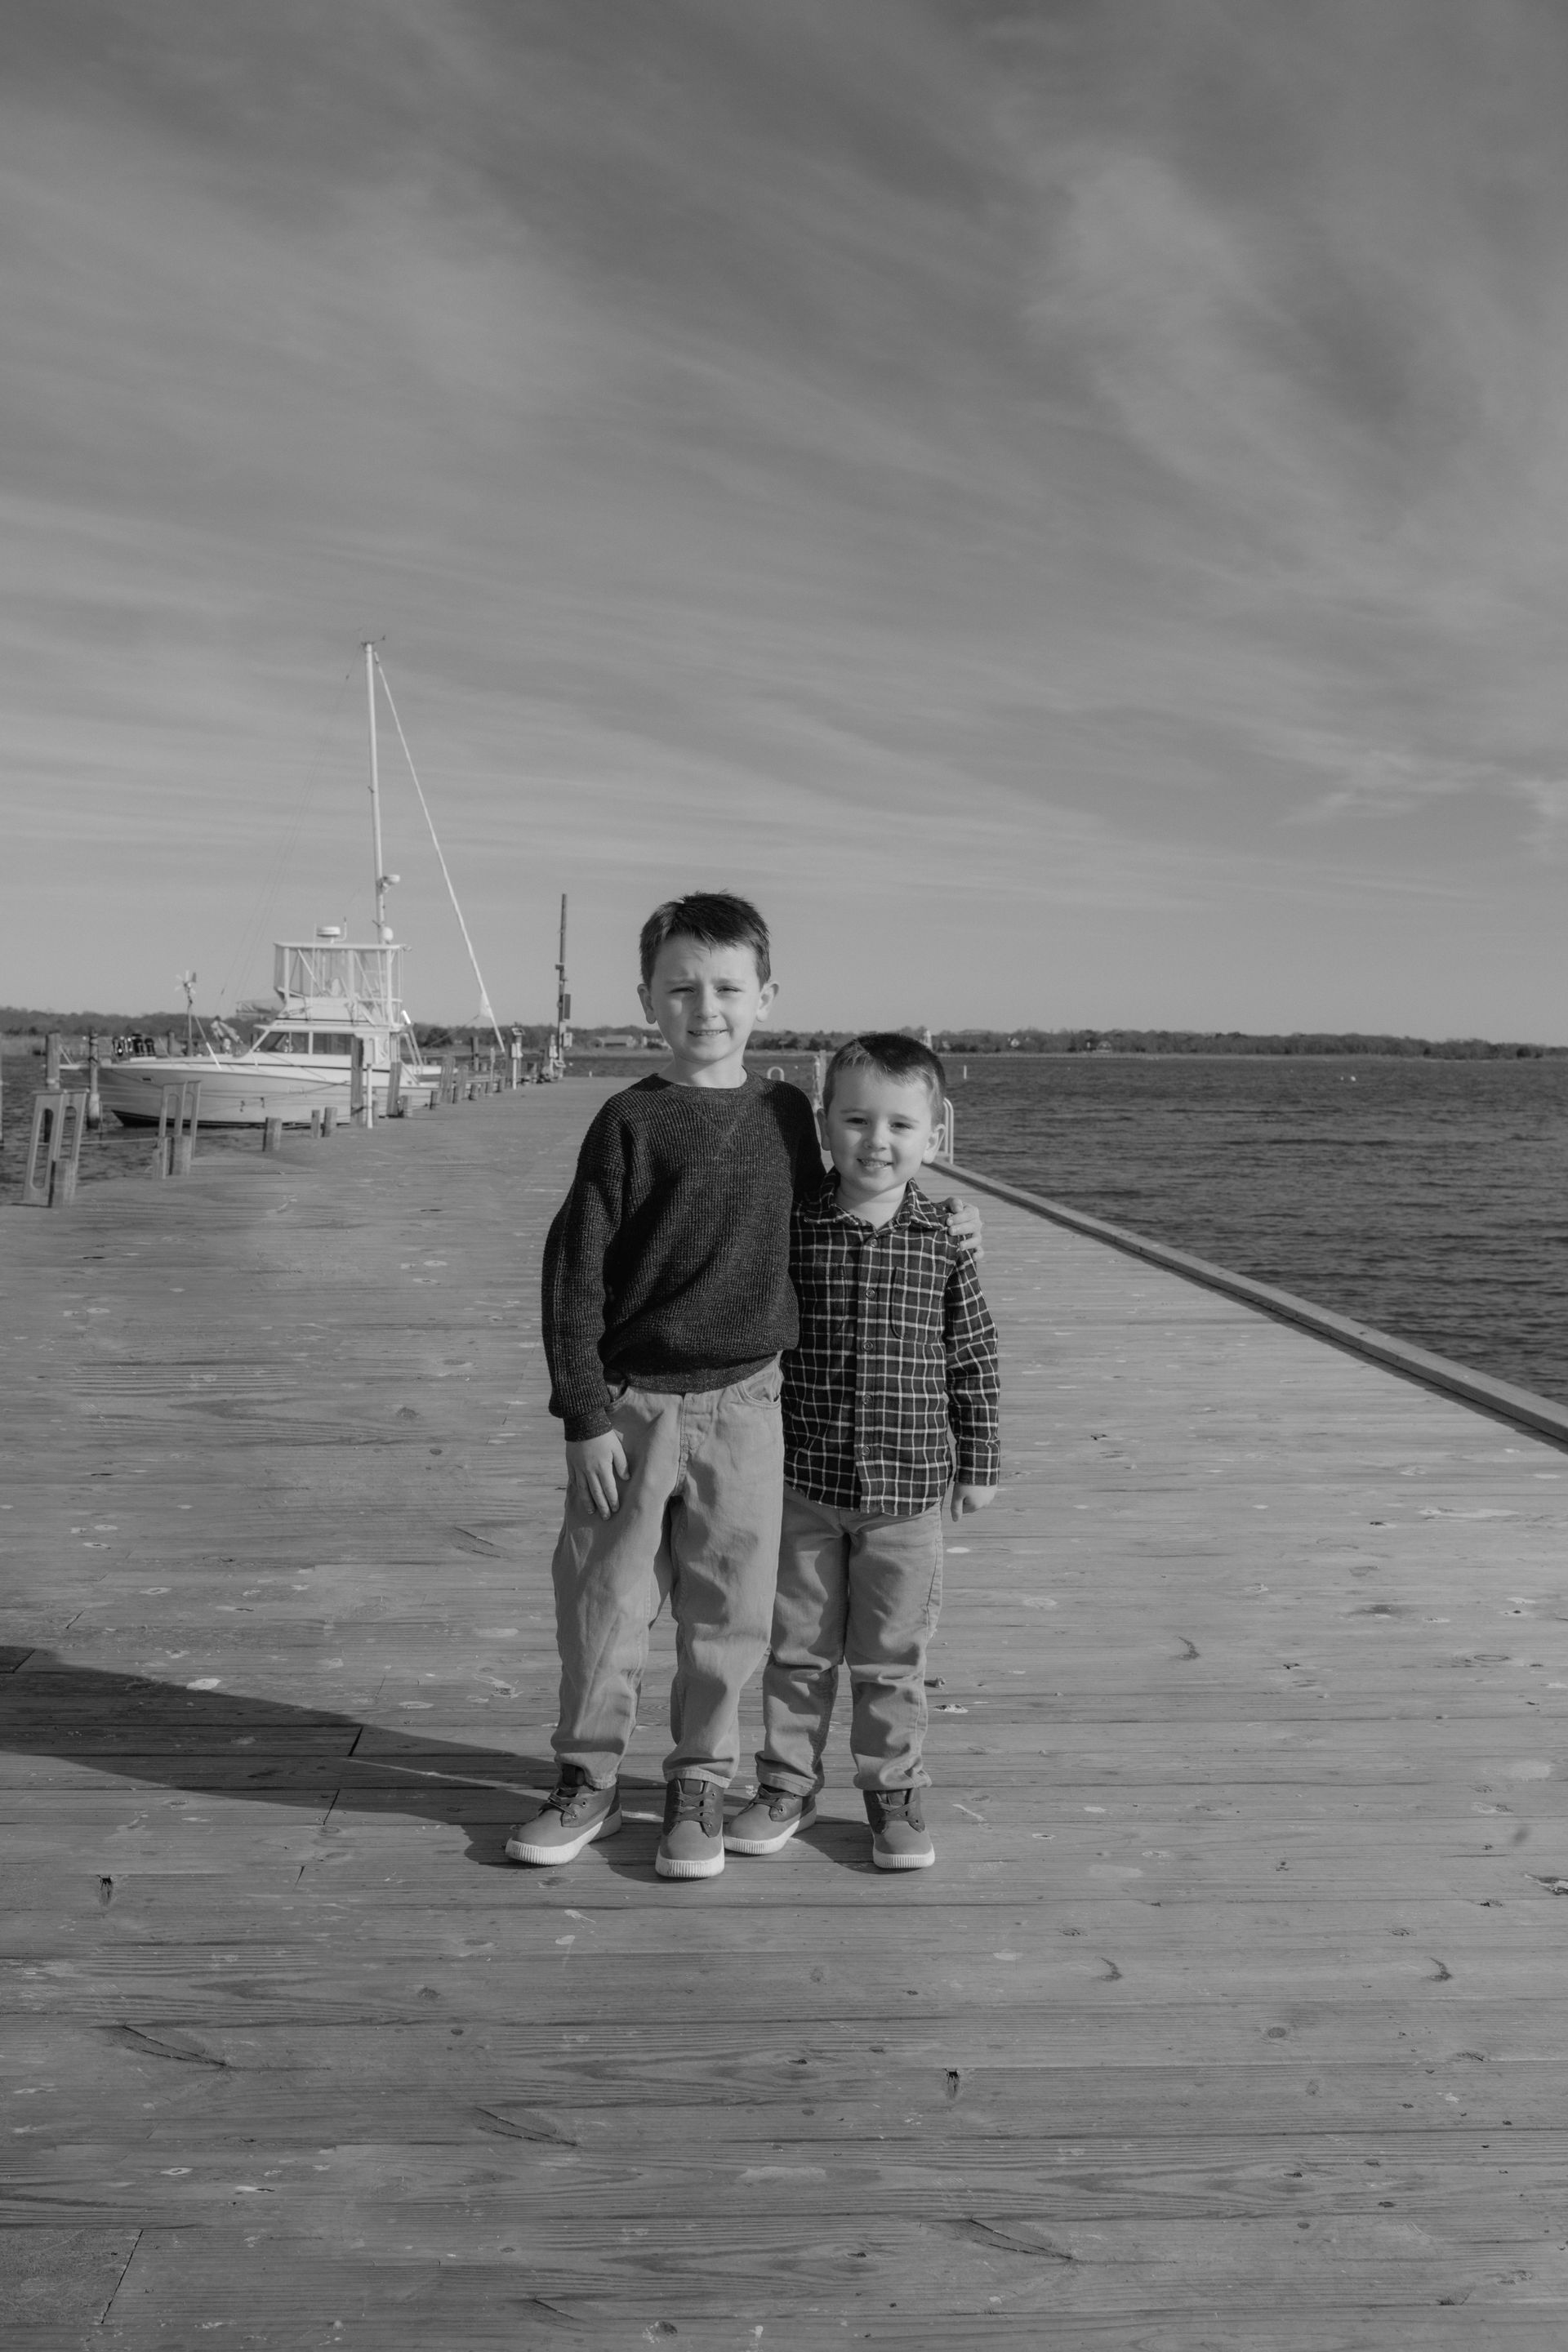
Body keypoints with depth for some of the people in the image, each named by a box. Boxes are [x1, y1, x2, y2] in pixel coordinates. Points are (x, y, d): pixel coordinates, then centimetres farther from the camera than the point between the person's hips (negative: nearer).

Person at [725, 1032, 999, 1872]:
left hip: (906, 1488, 0)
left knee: (892, 1654, 10)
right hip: (803, 1484, 1)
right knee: (797, 1645, 13)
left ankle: (892, 1793, 27)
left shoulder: (944, 1242, -4)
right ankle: (786, 1786, 29)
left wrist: (978, 1463, 6)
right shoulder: (790, 1231, -5)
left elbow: (974, 1360, 4)